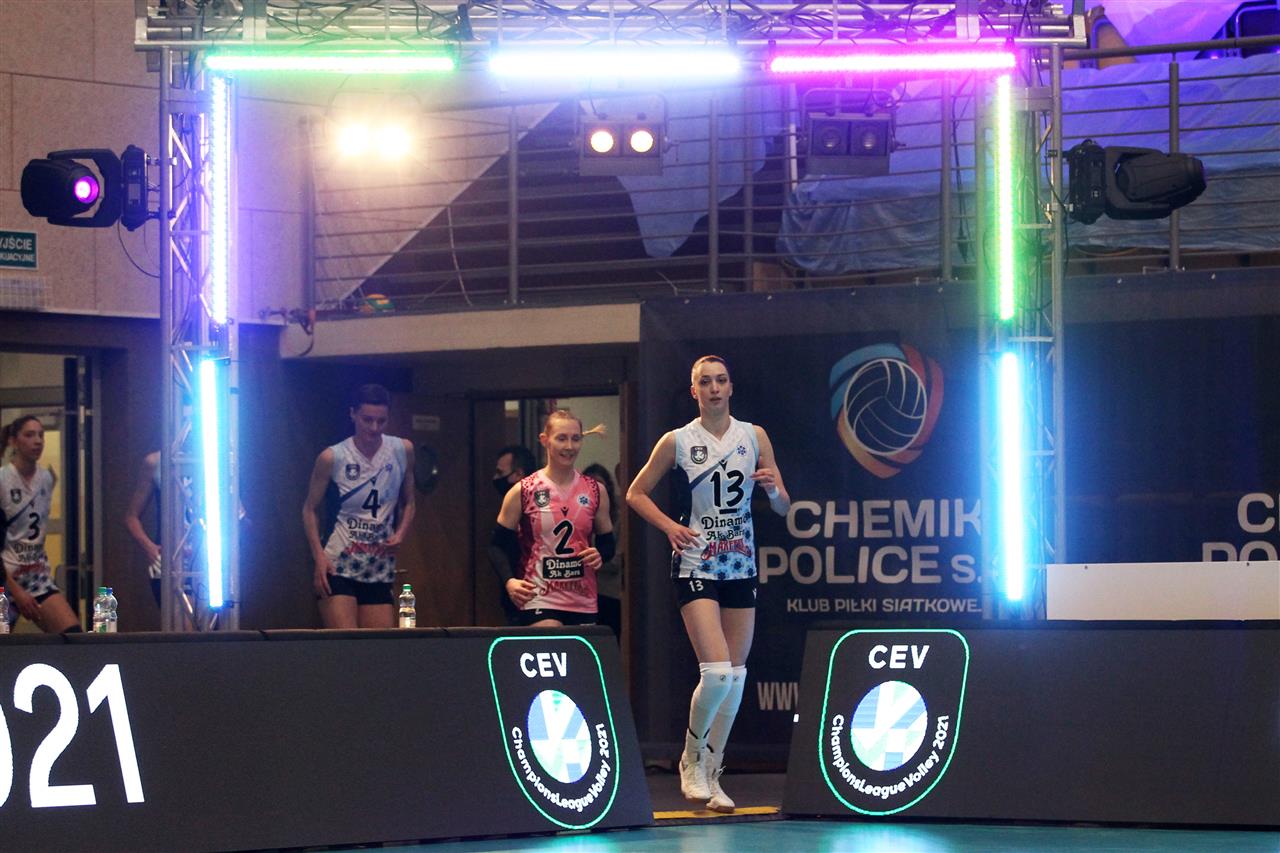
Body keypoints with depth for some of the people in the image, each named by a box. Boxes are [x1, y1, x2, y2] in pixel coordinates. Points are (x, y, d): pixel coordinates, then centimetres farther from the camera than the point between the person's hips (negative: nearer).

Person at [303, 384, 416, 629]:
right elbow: (310, 509, 3)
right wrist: (319, 557, -9)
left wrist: (400, 535, -2)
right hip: (337, 568, -4)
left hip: (381, 570, 4)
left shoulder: (403, 451, 5)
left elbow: (408, 503, 17)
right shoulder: (332, 458, -5)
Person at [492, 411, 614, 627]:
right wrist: (509, 581, -14)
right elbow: (500, 544, 2)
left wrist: (600, 555, -6)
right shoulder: (522, 492, 0)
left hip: (584, 602, 4)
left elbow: (607, 542, 17)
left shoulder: (595, 492, 9)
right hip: (539, 602, -4)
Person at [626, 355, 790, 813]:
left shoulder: (754, 437, 6)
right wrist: (669, 526, -8)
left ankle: (711, 773, 17)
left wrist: (773, 488, -13)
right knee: (716, 672, -17)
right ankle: (691, 758, 6)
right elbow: (636, 493, 7)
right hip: (696, 566, -4)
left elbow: (783, 508, 10)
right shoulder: (677, 442, -1)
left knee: (736, 676, 5)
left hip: (741, 567, 4)